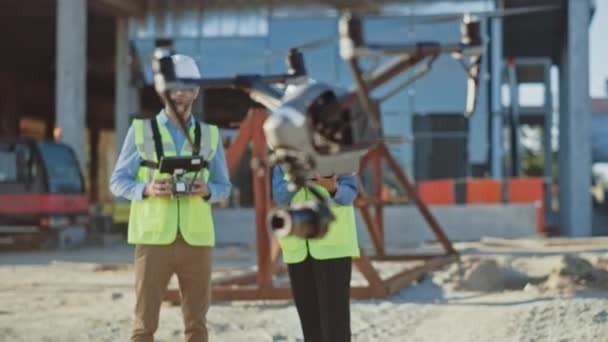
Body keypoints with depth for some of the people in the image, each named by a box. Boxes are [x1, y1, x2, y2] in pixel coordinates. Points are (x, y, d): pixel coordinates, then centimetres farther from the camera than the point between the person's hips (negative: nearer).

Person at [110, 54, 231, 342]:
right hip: (153, 237, -2)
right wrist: (147, 189, -16)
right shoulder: (141, 130, 5)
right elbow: (117, 182, 5)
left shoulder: (209, 135, 11)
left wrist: (206, 190, -10)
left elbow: (224, 186, 13)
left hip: (196, 239, 2)